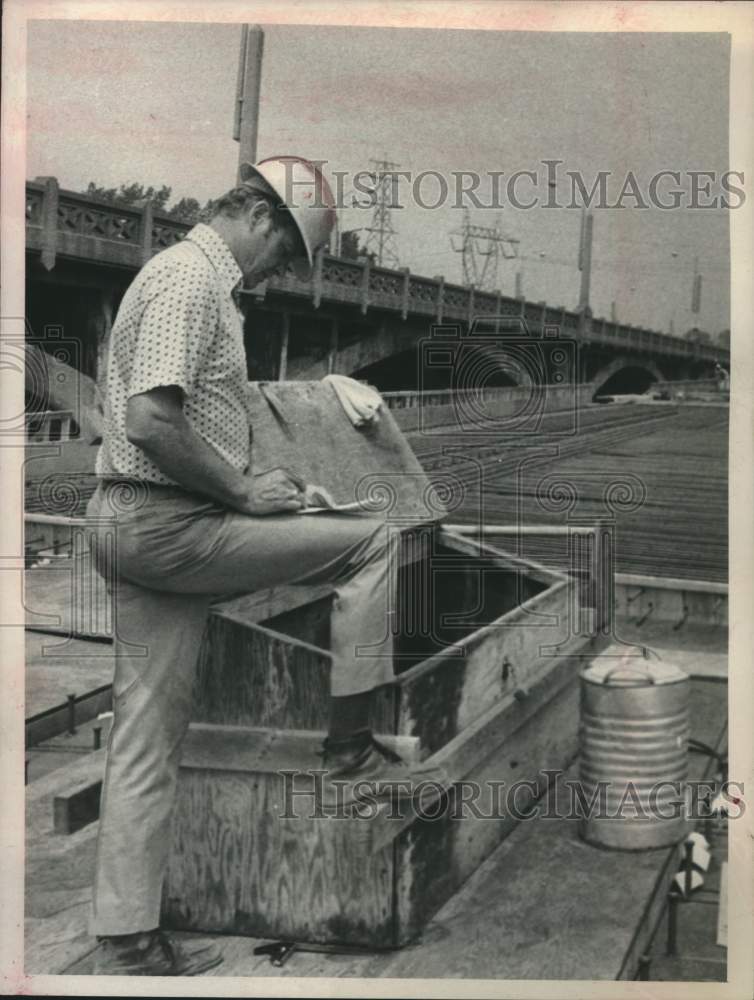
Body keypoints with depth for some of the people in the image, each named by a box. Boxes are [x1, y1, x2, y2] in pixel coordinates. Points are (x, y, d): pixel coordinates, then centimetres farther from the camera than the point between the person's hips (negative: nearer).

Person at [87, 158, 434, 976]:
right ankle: (349, 744, 7)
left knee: (147, 738, 10)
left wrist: (244, 480, 14)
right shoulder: (191, 277, -12)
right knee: (370, 541, -1)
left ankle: (126, 943, 17)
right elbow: (150, 424, -24)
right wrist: (243, 491, -13)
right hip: (167, 523, -10)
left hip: (136, 528, 10)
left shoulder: (199, 277, 21)